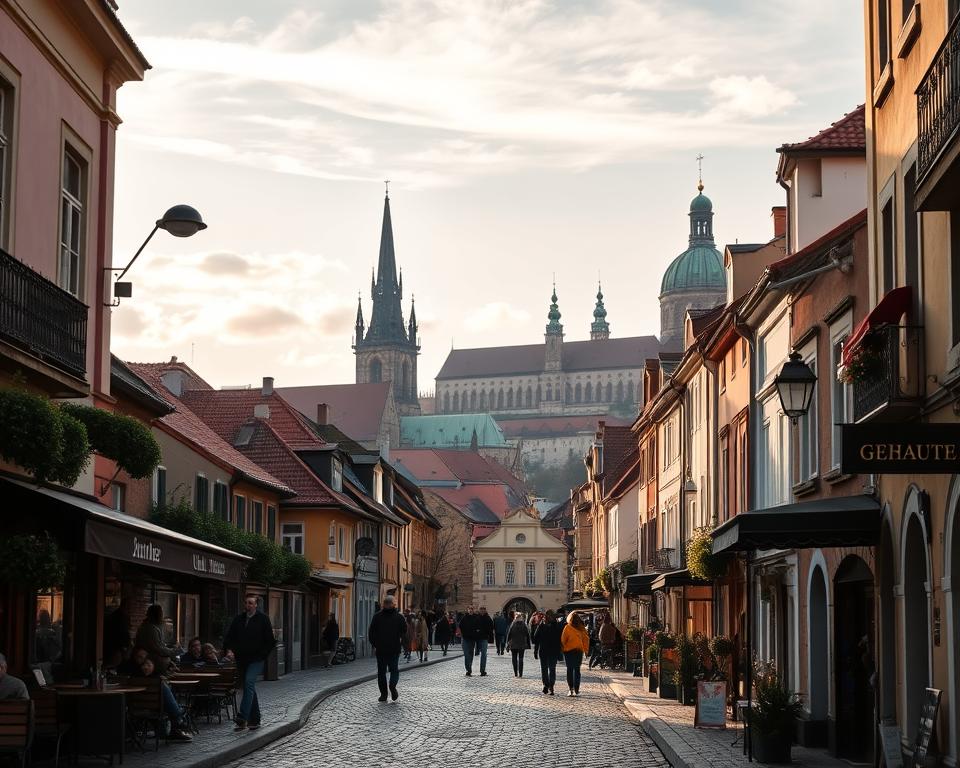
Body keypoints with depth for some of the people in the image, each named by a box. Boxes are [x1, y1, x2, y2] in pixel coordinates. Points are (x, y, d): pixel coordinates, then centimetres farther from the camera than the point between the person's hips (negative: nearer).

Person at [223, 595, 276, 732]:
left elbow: (271, 641, 1)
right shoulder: (238, 620, 12)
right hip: (241, 660, 5)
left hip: (256, 660, -5)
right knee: (249, 689, 10)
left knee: (249, 683, -22)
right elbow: (229, 637, 12)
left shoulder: (263, 619, 0)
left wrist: (262, 655, -5)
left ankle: (243, 719, -31)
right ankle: (254, 720, 18)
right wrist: (229, 650, -7)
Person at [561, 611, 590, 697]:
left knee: (569, 670, 4)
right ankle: (576, 690, 5)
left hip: (569, 651, -3)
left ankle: (571, 689, -2)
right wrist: (585, 650, 9)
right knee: (577, 670, 7)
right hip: (579, 651, 3)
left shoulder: (567, 627, -9)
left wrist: (563, 648, 5)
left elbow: (563, 639, -7)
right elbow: (586, 639, 2)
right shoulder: (582, 628, 0)